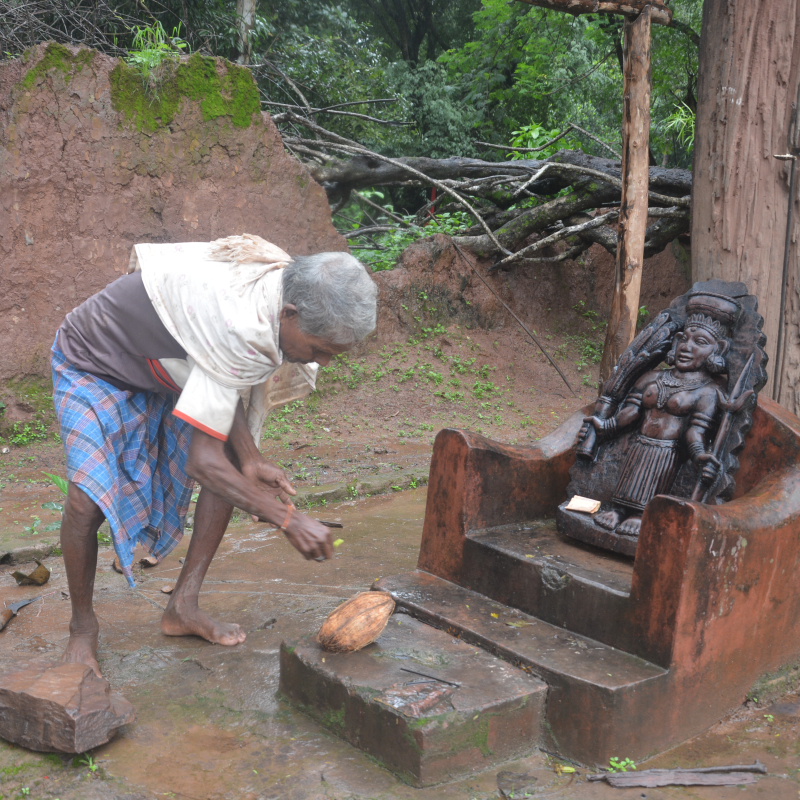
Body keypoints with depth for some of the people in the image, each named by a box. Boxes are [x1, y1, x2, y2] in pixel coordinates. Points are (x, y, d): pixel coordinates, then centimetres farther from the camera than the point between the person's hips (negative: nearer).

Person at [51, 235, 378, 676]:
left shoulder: (283, 285, -16)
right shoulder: (242, 329, -44)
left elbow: (228, 389, -7)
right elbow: (203, 460, -40)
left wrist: (250, 460, -20)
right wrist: (289, 519, -37)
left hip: (165, 365, 8)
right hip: (93, 365, -8)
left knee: (234, 467, -3)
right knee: (88, 496, -23)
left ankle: (183, 605, 7)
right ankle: (83, 627, 3)